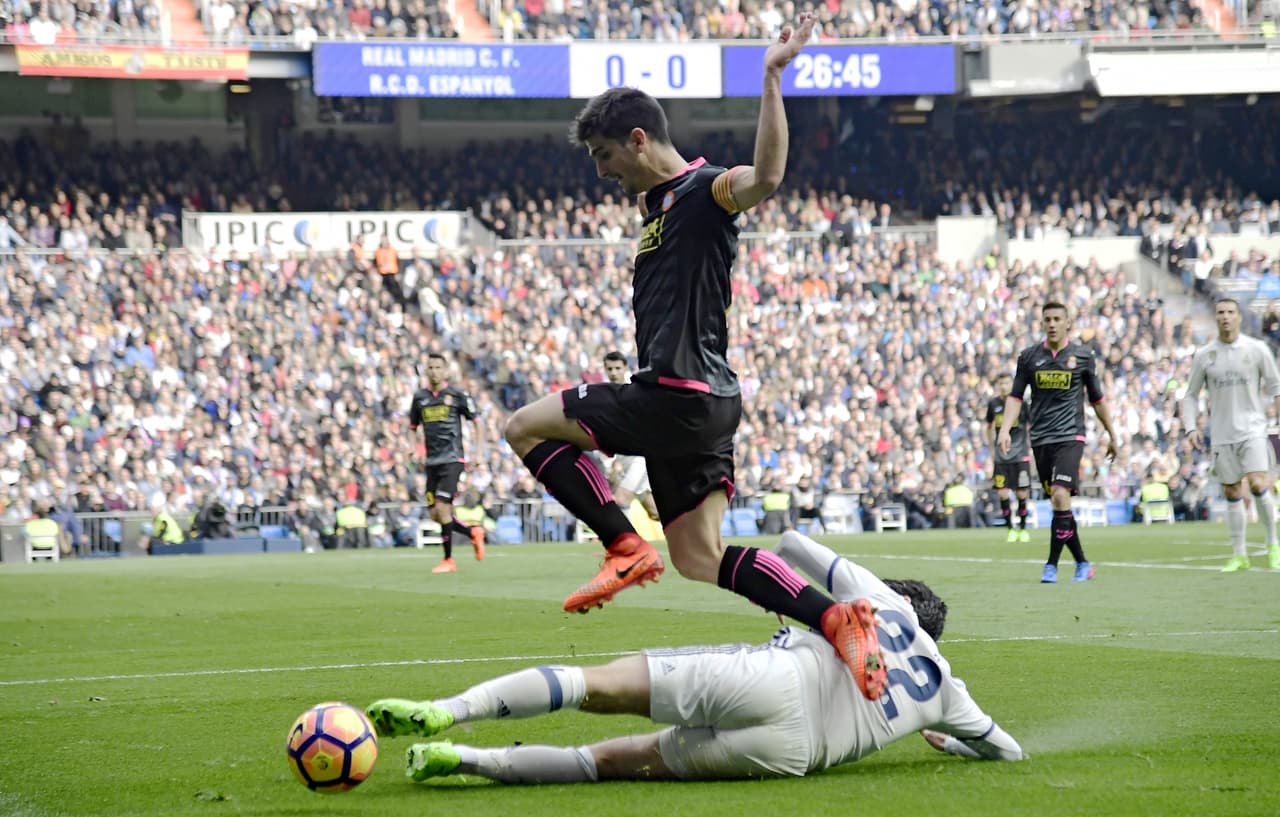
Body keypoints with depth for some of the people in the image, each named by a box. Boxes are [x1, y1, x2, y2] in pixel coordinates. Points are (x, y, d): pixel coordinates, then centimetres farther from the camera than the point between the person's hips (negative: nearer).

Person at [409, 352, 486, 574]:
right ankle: (473, 532, 26)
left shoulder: (457, 395, -2)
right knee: (434, 514, 3)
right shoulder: (420, 397, 10)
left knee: (442, 507, -15)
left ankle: (448, 559, -5)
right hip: (432, 461, 6)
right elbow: (413, 427, 20)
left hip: (452, 459, -5)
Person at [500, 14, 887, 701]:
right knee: (698, 559, 3)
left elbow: (765, 178, -32)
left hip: (681, 397, -10)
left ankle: (627, 548, -5)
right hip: (697, 404, 10)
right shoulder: (661, 203, 21)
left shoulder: (704, 190, -11)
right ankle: (835, 620, -7)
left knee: (527, 426, 1)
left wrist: (772, 81, -37)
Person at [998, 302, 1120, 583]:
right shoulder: (1029, 357, 6)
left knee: (1060, 495, -19)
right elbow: (1016, 396, 7)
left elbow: (1096, 398, 14)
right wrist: (1005, 430, -7)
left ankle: (1052, 565, -16)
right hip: (1040, 440, 3)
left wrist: (1112, 434, 20)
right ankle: (1081, 562, 18)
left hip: (1070, 436, -3)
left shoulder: (1082, 356, 3)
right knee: (1058, 502, 5)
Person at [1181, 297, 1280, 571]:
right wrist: (1191, 428, -1)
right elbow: (1190, 396, 11)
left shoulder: (1257, 349, 1)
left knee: (1257, 484, -17)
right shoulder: (1204, 355, 5)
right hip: (1221, 433, 2)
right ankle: (1239, 554, 11)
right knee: (1232, 493, 3)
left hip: (1252, 428, -2)